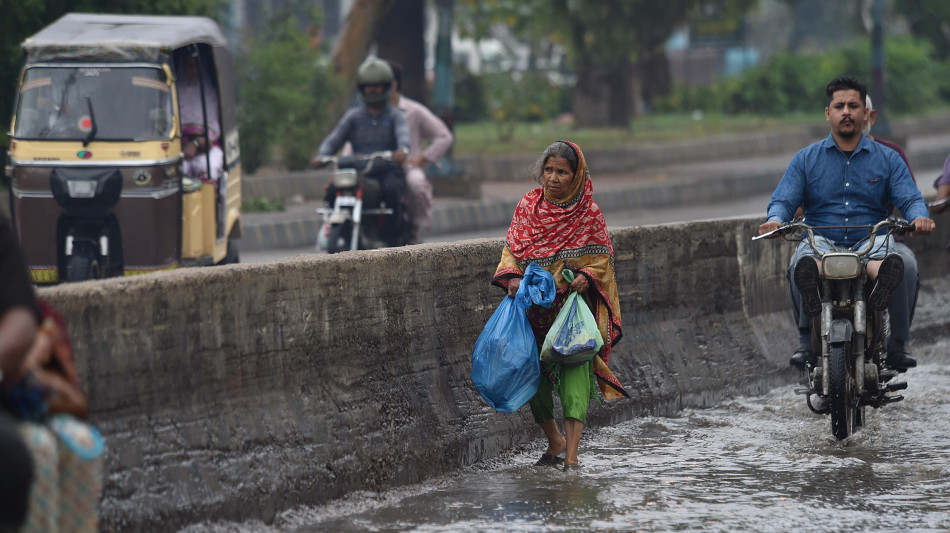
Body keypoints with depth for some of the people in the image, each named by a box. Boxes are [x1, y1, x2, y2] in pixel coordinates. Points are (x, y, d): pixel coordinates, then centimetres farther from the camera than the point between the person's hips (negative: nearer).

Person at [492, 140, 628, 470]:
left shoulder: (589, 213, -3)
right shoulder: (528, 206, 5)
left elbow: (602, 258, 2)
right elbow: (511, 248, 9)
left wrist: (587, 276, -17)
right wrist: (512, 276, -10)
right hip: (533, 306, 3)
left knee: (574, 371, -15)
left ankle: (571, 454, -20)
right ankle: (555, 441, 28)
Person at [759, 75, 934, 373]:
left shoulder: (888, 159, 15)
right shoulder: (806, 159, 16)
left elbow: (910, 198, 5)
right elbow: (784, 200, 7)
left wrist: (919, 217, -21)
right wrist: (775, 220, -18)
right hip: (822, 242, 0)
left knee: (901, 264, -37)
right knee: (802, 263, -37)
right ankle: (806, 342, -43)